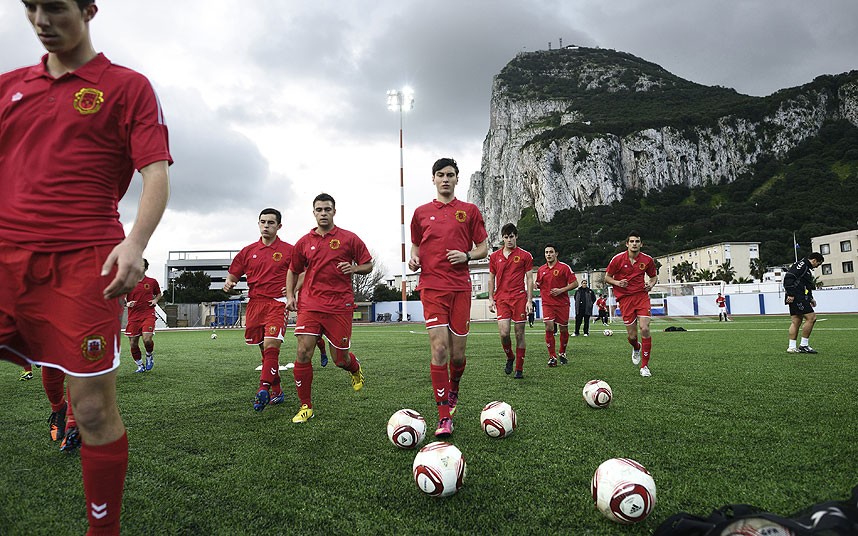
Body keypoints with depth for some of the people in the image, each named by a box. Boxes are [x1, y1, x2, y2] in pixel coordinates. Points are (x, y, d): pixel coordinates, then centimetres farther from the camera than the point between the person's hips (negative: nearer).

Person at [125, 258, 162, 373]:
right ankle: (140, 366, 22)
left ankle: (149, 355, 13)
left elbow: (159, 294, 23)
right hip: (133, 316, 2)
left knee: (147, 339, -20)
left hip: (148, 315, -1)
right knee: (133, 344, 3)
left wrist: (155, 300, 2)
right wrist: (127, 303, -11)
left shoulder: (152, 282, 6)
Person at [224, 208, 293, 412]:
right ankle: (276, 391, 20)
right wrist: (229, 284, -5)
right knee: (265, 349, 10)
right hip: (254, 303, 4)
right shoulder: (248, 251, 12)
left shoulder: (288, 250, 2)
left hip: (277, 304, -4)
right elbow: (233, 274, 17)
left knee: (271, 345, -19)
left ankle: (263, 390, -21)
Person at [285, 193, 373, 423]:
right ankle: (306, 406, 7)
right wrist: (290, 296, 9)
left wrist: (354, 268, -12)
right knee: (303, 354, -9)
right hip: (310, 305, 2)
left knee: (340, 359, 4)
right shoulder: (304, 242, 10)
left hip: (340, 306, -2)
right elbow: (293, 271, 21)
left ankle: (356, 370, 43)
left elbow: (368, 265, 8)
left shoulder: (349, 239, 2)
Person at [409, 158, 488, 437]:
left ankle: (453, 390, 36)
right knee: (439, 348, -11)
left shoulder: (470, 210, 9)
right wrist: (413, 260, -2)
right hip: (432, 286, 0)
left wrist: (466, 255, -9)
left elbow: (483, 248, 11)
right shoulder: (421, 212, 12)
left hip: (460, 286, 1)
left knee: (458, 352, 4)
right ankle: (444, 417, -4)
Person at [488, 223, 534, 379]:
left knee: (519, 334, 1)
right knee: (504, 333, -11)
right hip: (501, 298, 1)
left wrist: (529, 301, -3)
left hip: (519, 298, -1)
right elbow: (491, 279, 15)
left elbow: (529, 280, 4)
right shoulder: (494, 256, 10)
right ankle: (510, 358, 18)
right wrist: (491, 299, 7)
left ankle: (519, 369, 13)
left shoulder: (525, 256, 4)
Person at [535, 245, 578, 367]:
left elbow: (575, 283, -5)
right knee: (549, 327, -13)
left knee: (563, 329, 7)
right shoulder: (541, 269, 8)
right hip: (547, 303, 2)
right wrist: (536, 285, 2)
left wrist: (561, 290, -14)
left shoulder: (564, 267, -4)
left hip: (562, 303, -2)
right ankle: (552, 357, -5)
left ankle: (562, 353, 30)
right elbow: (538, 284, 23)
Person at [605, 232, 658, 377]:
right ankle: (636, 348, 40)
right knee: (632, 336, -1)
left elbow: (654, 276, 18)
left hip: (642, 296, 1)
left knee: (645, 329, -15)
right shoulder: (618, 259, -3)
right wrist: (617, 282, -14)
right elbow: (607, 277, 5)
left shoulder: (647, 260, 2)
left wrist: (651, 284, -4)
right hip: (625, 298, -1)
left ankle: (644, 366, 0)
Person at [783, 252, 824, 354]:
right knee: (811, 318, -10)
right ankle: (803, 345, -5)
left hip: (799, 298, 11)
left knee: (796, 322, 9)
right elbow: (789, 277, -20)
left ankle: (791, 347, 10)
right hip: (796, 297, -11)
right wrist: (790, 294, -24)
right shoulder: (802, 265, -9)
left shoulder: (806, 268, 24)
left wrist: (810, 299, 22)